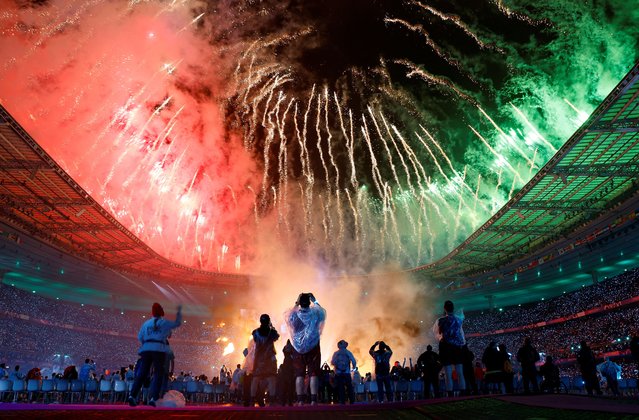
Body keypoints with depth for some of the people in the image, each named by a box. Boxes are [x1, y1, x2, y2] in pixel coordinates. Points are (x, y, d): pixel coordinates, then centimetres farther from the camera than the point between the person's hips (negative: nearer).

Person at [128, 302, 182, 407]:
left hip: (146, 349, 4)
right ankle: (153, 398, -10)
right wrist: (179, 312, 28)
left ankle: (133, 395, -7)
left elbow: (140, 337, 13)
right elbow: (177, 323, 18)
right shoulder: (164, 322, 6)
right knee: (158, 374, 1)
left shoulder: (146, 323, 15)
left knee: (142, 374, 6)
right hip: (159, 350, -3)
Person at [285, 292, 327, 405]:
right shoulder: (315, 313, -7)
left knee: (299, 374, 4)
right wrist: (315, 301, 18)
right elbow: (323, 312, 17)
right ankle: (313, 400, -1)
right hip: (313, 348, 0)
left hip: (298, 348, 1)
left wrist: (296, 304, 14)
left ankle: (300, 400, 4)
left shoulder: (294, 315, -8)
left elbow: (288, 315, 18)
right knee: (313, 374, 2)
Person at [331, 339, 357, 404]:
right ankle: (352, 401, 6)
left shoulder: (336, 353, 3)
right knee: (349, 387, 9)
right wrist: (353, 368, 11)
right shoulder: (348, 352, 0)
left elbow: (332, 362, 0)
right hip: (347, 373, 0)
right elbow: (354, 361, -6)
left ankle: (342, 401, 2)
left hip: (338, 374, 0)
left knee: (340, 388, 5)